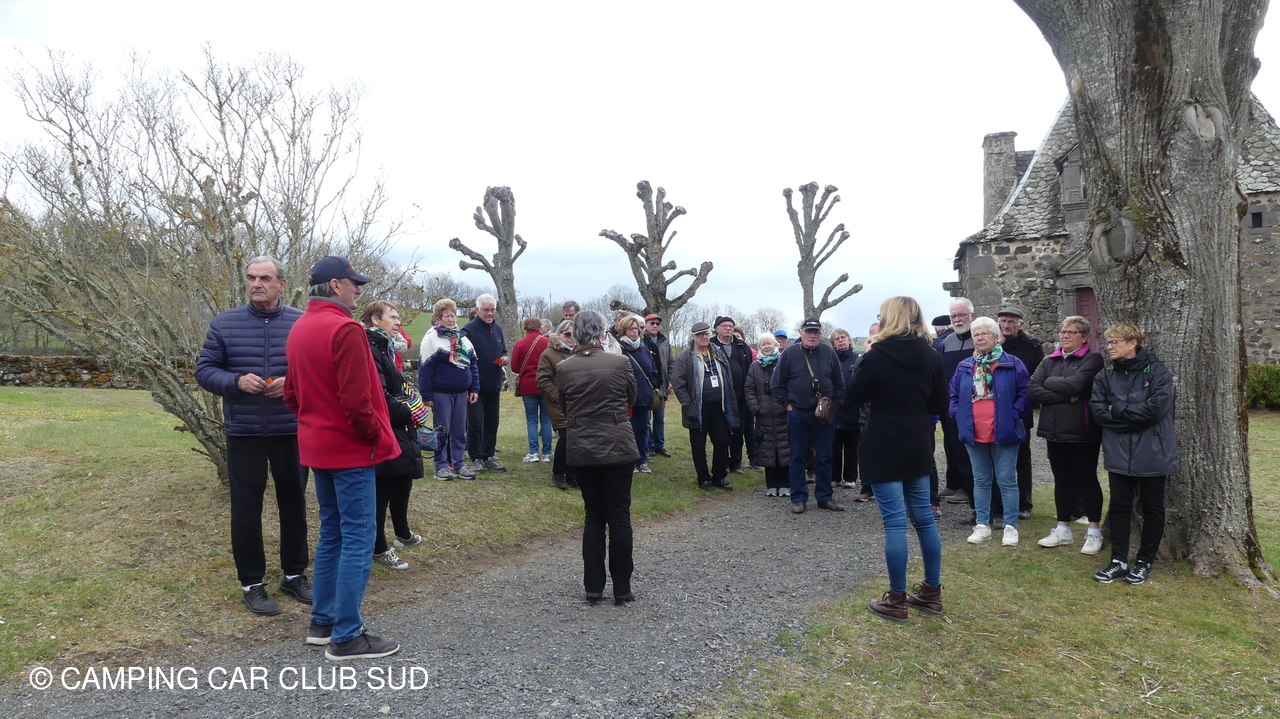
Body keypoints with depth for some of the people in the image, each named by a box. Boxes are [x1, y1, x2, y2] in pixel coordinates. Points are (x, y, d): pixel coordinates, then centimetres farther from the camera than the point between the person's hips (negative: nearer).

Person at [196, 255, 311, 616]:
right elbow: (204, 370, 2)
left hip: (292, 430, 1)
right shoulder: (224, 323, 0)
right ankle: (251, 583, 20)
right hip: (244, 432, 0)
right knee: (246, 507, 6)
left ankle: (294, 574, 29)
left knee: (294, 503, 12)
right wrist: (237, 381, -16)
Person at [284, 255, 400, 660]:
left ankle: (322, 622, 26)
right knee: (358, 540, -3)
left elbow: (291, 394, 16)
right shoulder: (345, 330, -18)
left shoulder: (298, 329, 11)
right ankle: (346, 637, 1)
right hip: (351, 449, -9)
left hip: (317, 447, 10)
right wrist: (377, 437, -10)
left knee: (331, 533, 18)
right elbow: (356, 398, -22)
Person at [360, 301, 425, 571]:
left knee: (403, 479, 19)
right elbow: (378, 395, -25)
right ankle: (379, 548, 10)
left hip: (396, 429, 10)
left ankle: (403, 533, 36)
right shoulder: (369, 349, -18)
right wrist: (406, 413, -14)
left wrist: (406, 410, 5)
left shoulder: (383, 347, 15)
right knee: (382, 488, -2)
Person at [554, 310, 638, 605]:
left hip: (582, 449, 2)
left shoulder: (564, 368, -5)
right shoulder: (620, 363, -8)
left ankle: (593, 588, 15)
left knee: (594, 515, 13)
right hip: (618, 447, -1)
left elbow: (564, 408, 9)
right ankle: (622, 589, 12)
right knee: (619, 517, 6)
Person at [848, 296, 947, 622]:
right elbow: (940, 404, 6)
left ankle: (896, 600, 6)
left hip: (884, 447, -5)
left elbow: (854, 397, -4)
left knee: (894, 521, -1)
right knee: (924, 517, 15)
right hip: (918, 446, 6)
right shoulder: (931, 357, 2)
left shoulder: (877, 356, -13)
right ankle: (932, 591, 24)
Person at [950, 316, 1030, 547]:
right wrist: (958, 416, 3)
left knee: (1007, 481, 1)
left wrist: (1013, 414, -10)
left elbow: (1024, 393, -1)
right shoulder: (964, 366, 10)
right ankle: (982, 525, 20)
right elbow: (953, 396, 16)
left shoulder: (1012, 364, -1)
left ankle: (1011, 527, 11)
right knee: (981, 481, 12)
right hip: (974, 434, 4)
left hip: (1003, 433, -4)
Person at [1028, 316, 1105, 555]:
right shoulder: (1049, 361, 9)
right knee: (1062, 480, 13)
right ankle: (1063, 529, 24)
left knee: (1085, 479, 4)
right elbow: (1032, 390, -5)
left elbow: (1076, 385, -23)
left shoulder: (1092, 359, -6)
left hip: (1082, 431, -5)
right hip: (1054, 430, 5)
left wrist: (1049, 382, -7)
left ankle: (1094, 532, 16)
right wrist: (1065, 397, -14)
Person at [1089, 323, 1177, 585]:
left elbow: (1155, 408, -20)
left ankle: (1145, 561, 22)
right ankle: (1119, 561, 15)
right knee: (1119, 506, 6)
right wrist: (1135, 416, -14)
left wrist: (1117, 409, -11)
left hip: (1152, 454, -3)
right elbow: (1098, 409, -6)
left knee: (1152, 507, 9)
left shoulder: (1157, 372, -9)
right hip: (1118, 453, 3)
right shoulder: (1105, 375, 3)